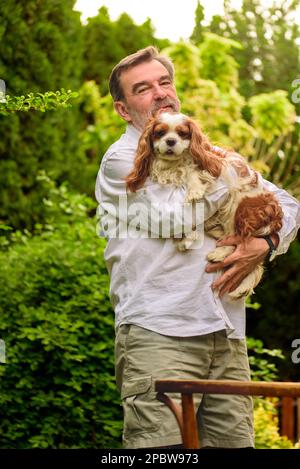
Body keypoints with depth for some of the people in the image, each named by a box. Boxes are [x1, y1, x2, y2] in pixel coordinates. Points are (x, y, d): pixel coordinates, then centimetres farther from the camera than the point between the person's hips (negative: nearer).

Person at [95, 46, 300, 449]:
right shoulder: (121, 159, 5)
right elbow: (174, 216, -11)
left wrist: (264, 244, 2)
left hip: (226, 336, 6)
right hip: (158, 335, -5)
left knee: (234, 442, -2)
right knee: (162, 448, -16)